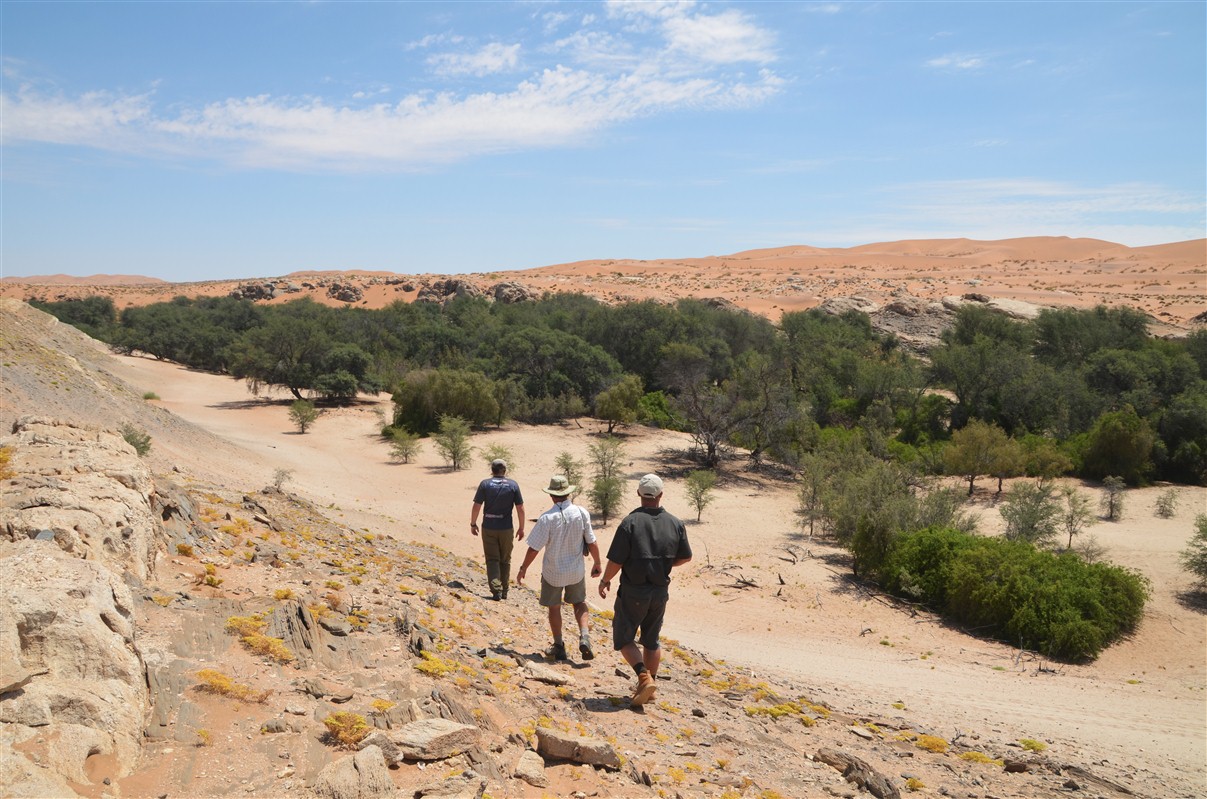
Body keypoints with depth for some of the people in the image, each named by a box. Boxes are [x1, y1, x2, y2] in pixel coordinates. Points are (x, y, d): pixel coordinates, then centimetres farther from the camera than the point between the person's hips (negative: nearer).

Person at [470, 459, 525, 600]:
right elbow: (520, 508, -3)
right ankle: (504, 591, 21)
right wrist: (521, 527, 6)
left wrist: (473, 524, 6)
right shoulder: (513, 485, -3)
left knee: (492, 560, 6)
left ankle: (496, 590, -6)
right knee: (505, 560, 15)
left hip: (488, 528, -1)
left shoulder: (485, 484, -5)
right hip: (506, 528, 1)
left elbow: (476, 506, -7)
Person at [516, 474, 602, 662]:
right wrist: (597, 564, 10)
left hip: (553, 572, -2)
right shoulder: (582, 513, -12)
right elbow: (592, 543, -6)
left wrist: (523, 569, -2)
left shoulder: (547, 518, -20)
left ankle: (558, 646, 25)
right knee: (579, 603, 22)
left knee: (554, 607, 17)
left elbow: (534, 548, -16)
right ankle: (584, 637, 3)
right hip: (576, 570, 2)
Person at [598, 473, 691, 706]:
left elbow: (616, 560, -17)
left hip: (633, 591, -4)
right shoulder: (675, 524, -4)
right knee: (651, 641, 19)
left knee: (624, 639, 9)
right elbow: (685, 557, 6)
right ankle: (649, 684, 27)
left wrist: (605, 580, 1)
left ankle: (644, 678, -7)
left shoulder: (630, 522, -18)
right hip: (660, 591, 4)